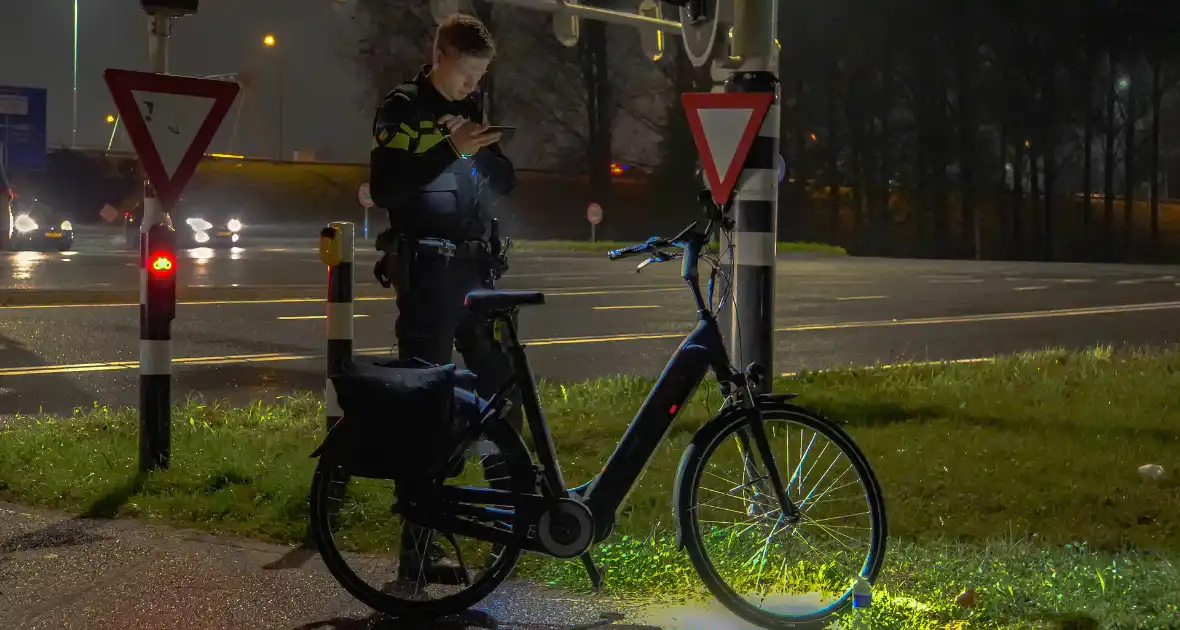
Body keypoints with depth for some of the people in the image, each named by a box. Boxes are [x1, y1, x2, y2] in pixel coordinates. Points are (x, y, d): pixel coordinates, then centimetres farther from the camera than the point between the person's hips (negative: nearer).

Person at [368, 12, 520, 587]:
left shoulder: (471, 109, 14)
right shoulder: (403, 109, -5)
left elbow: (506, 183, 12)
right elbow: (384, 189, -17)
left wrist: (483, 148, -8)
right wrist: (449, 151, -22)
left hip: (475, 268, 6)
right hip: (426, 269, -6)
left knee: (502, 386, 8)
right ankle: (418, 548, 0)